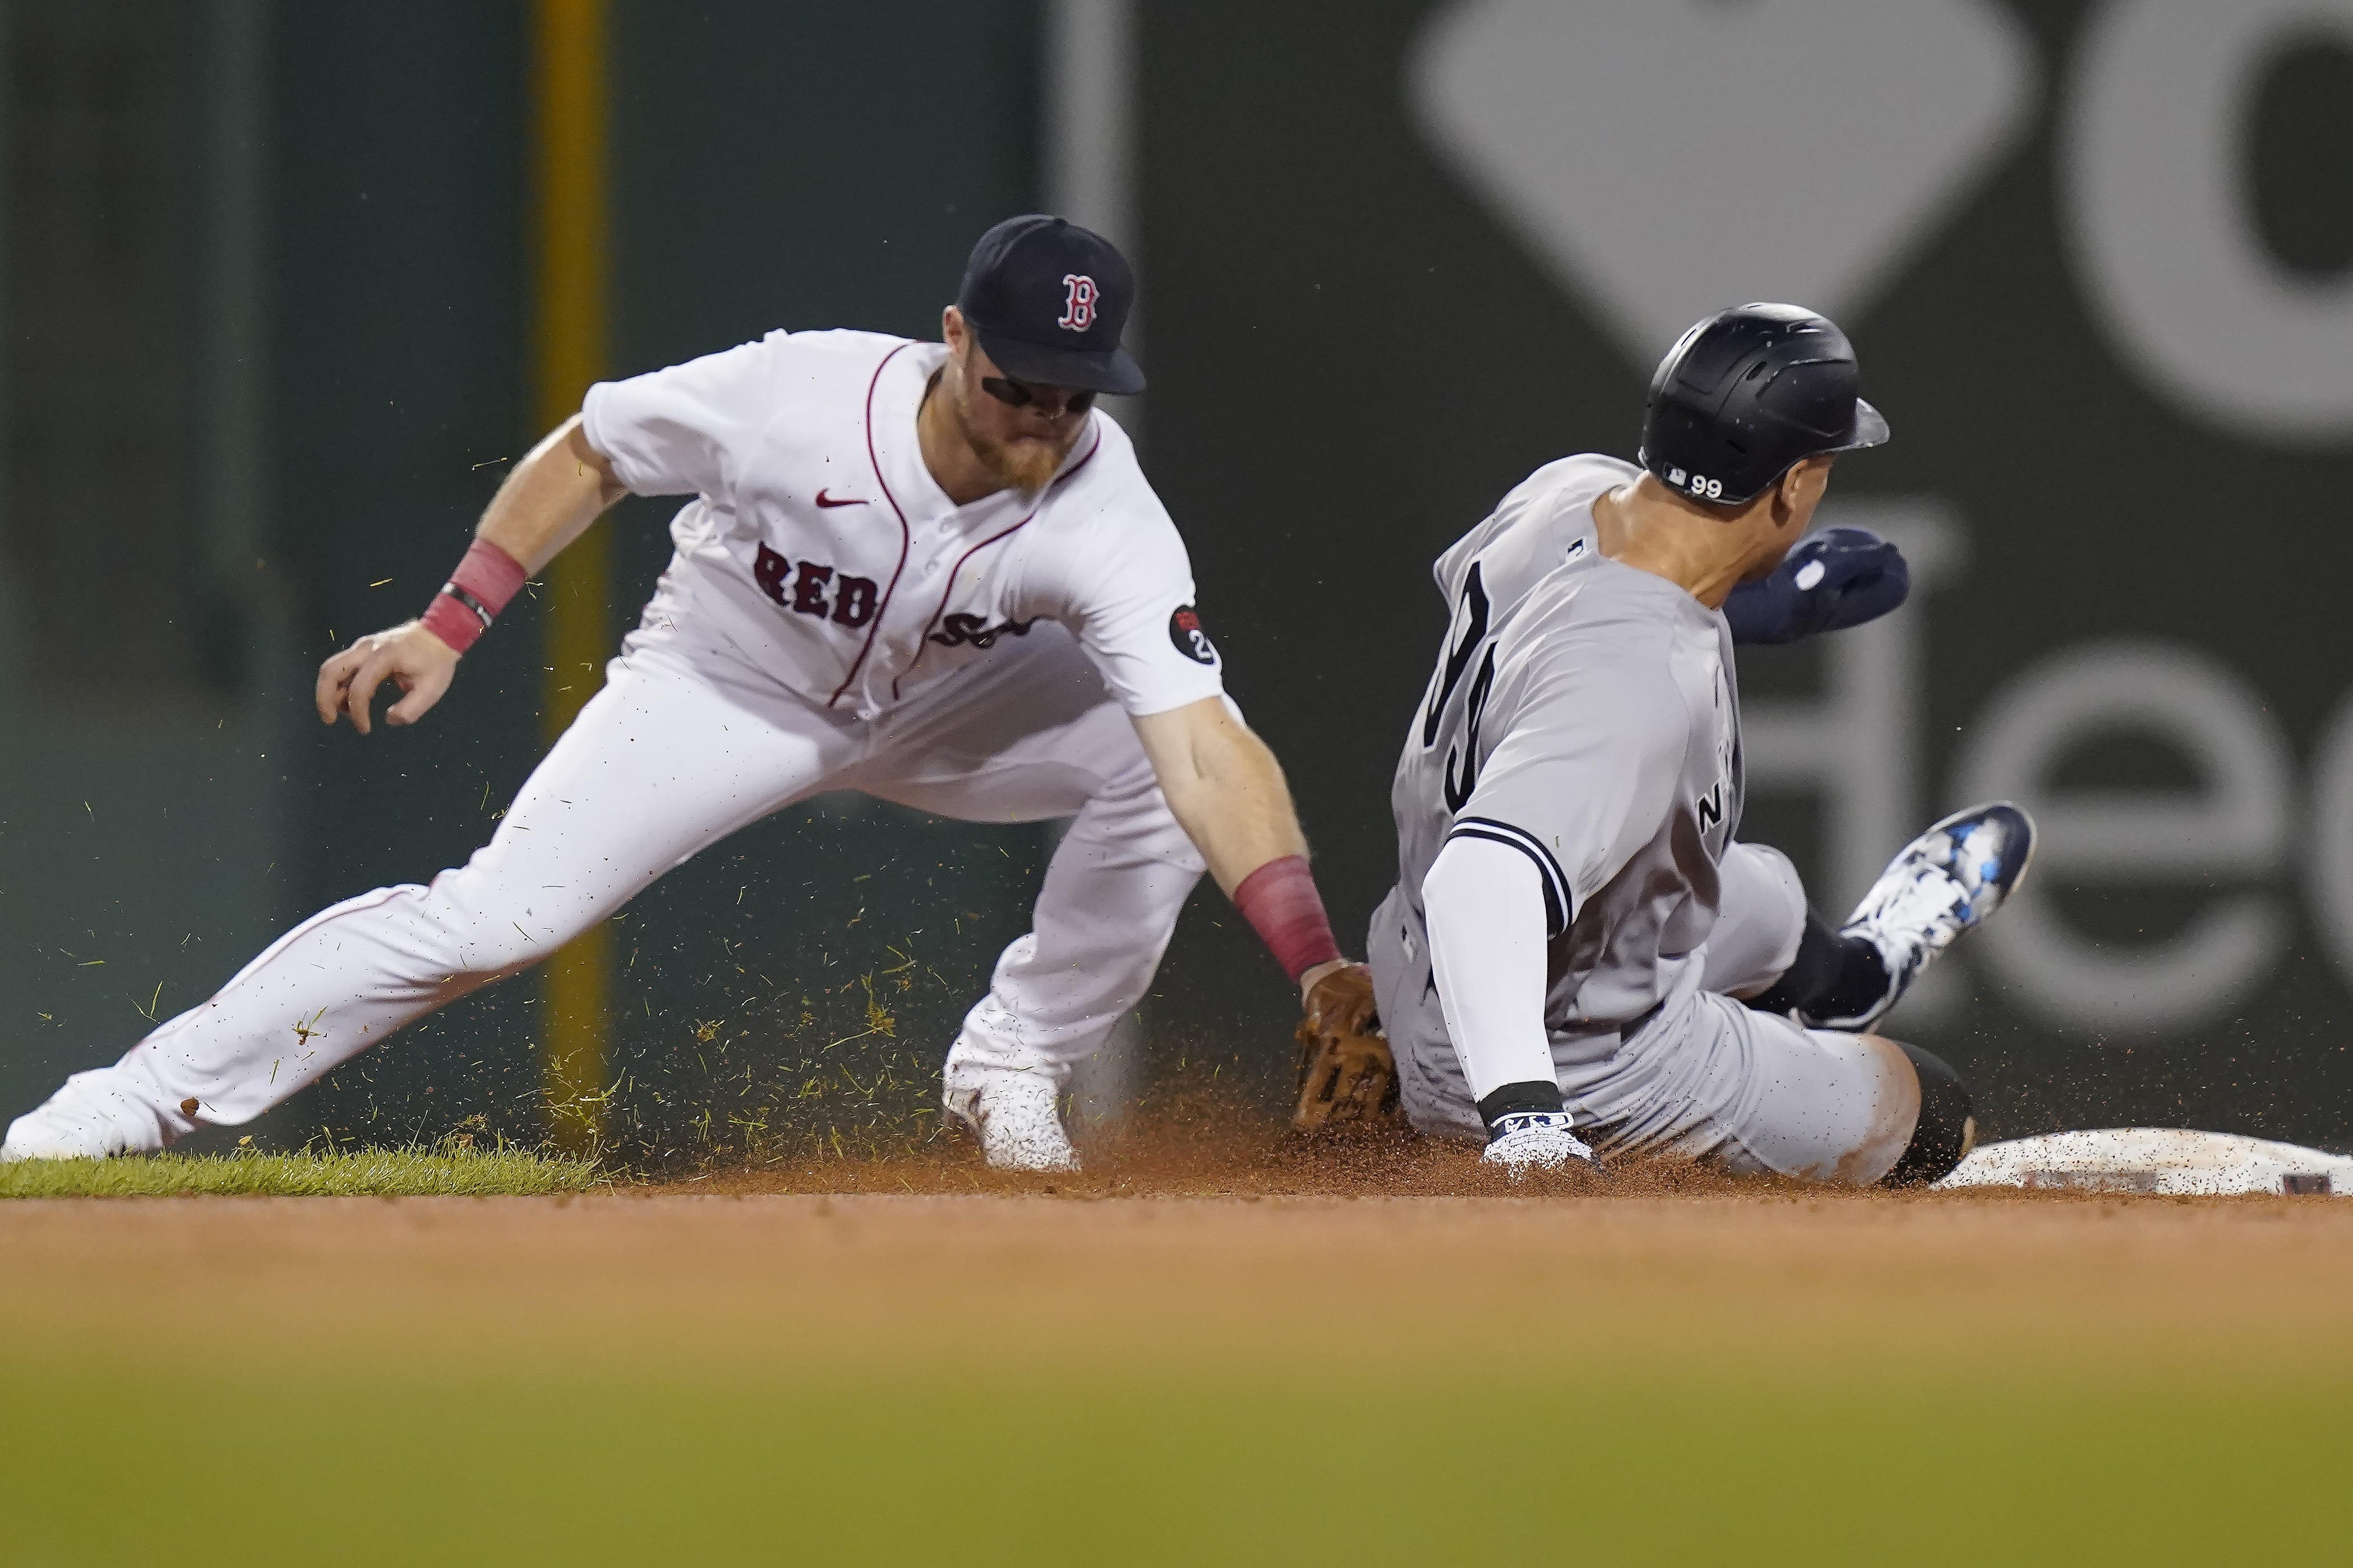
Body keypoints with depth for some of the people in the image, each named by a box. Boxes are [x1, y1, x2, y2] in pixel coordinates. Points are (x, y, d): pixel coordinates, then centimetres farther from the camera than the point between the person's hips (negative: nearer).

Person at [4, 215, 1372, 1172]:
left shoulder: (1108, 520, -33)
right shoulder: (796, 398, -34)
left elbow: (1205, 750, -43)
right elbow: (591, 455, -14)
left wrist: (1312, 951, -57)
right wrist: (450, 625, -17)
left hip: (943, 700, 2)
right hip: (728, 686, -2)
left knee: (1156, 760, -23)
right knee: (492, 917, -17)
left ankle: (1014, 1070, -2)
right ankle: (147, 1101, -9)